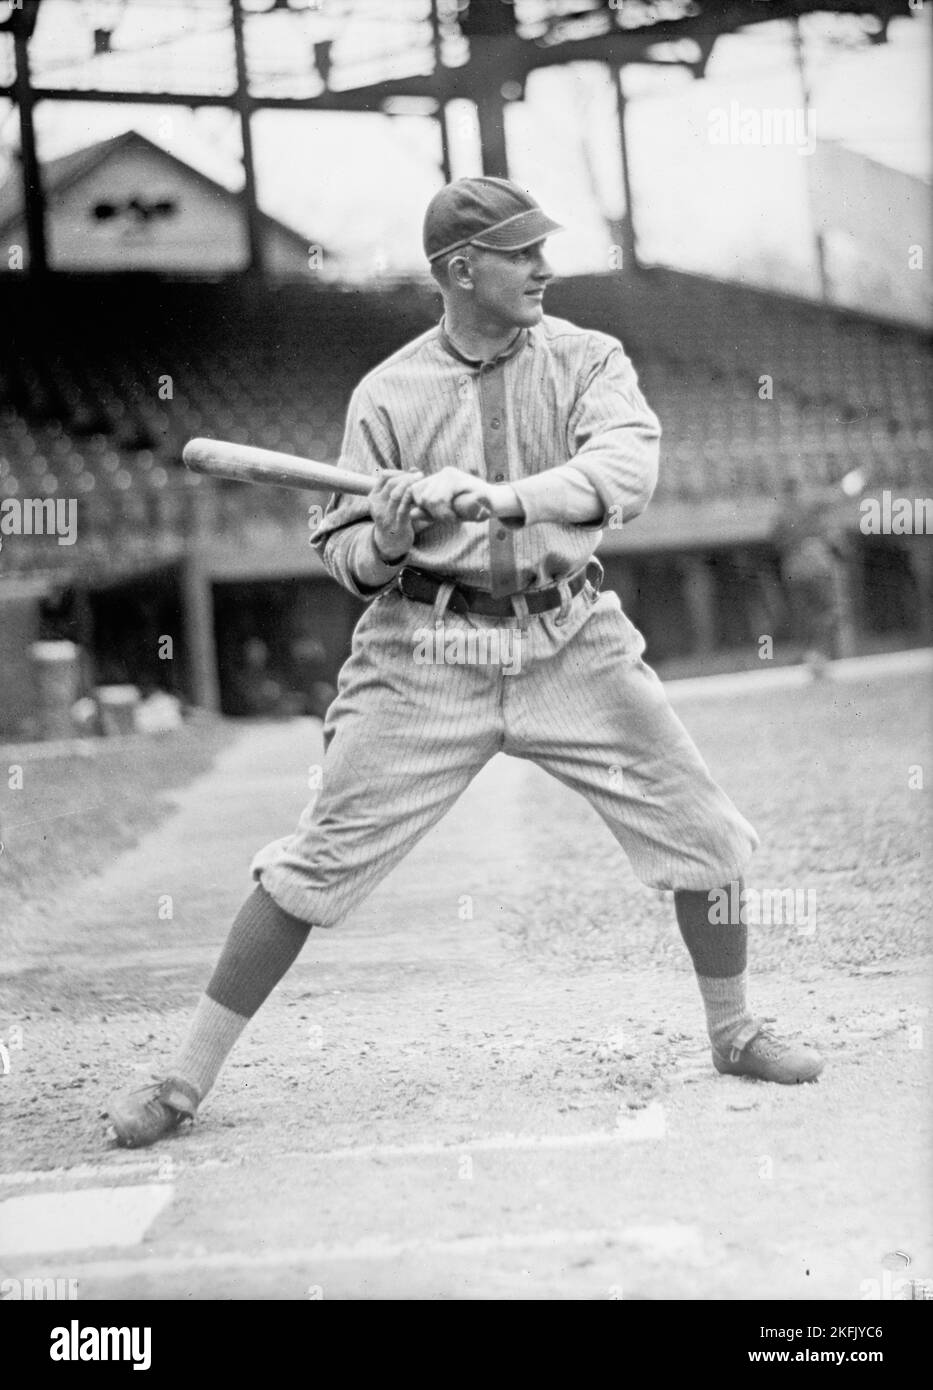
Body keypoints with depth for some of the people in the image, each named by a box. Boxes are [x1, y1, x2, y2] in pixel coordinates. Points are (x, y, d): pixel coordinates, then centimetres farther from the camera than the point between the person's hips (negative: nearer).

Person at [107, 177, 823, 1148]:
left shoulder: (587, 360, 1)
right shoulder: (387, 392, 0)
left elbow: (627, 468, -19)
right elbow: (342, 551, 1)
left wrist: (501, 496, -33)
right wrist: (383, 543, -22)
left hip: (570, 644, 2)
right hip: (429, 656, -1)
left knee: (703, 836, 2)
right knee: (316, 863, -5)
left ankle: (732, 1033, 27)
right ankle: (186, 1079, 5)